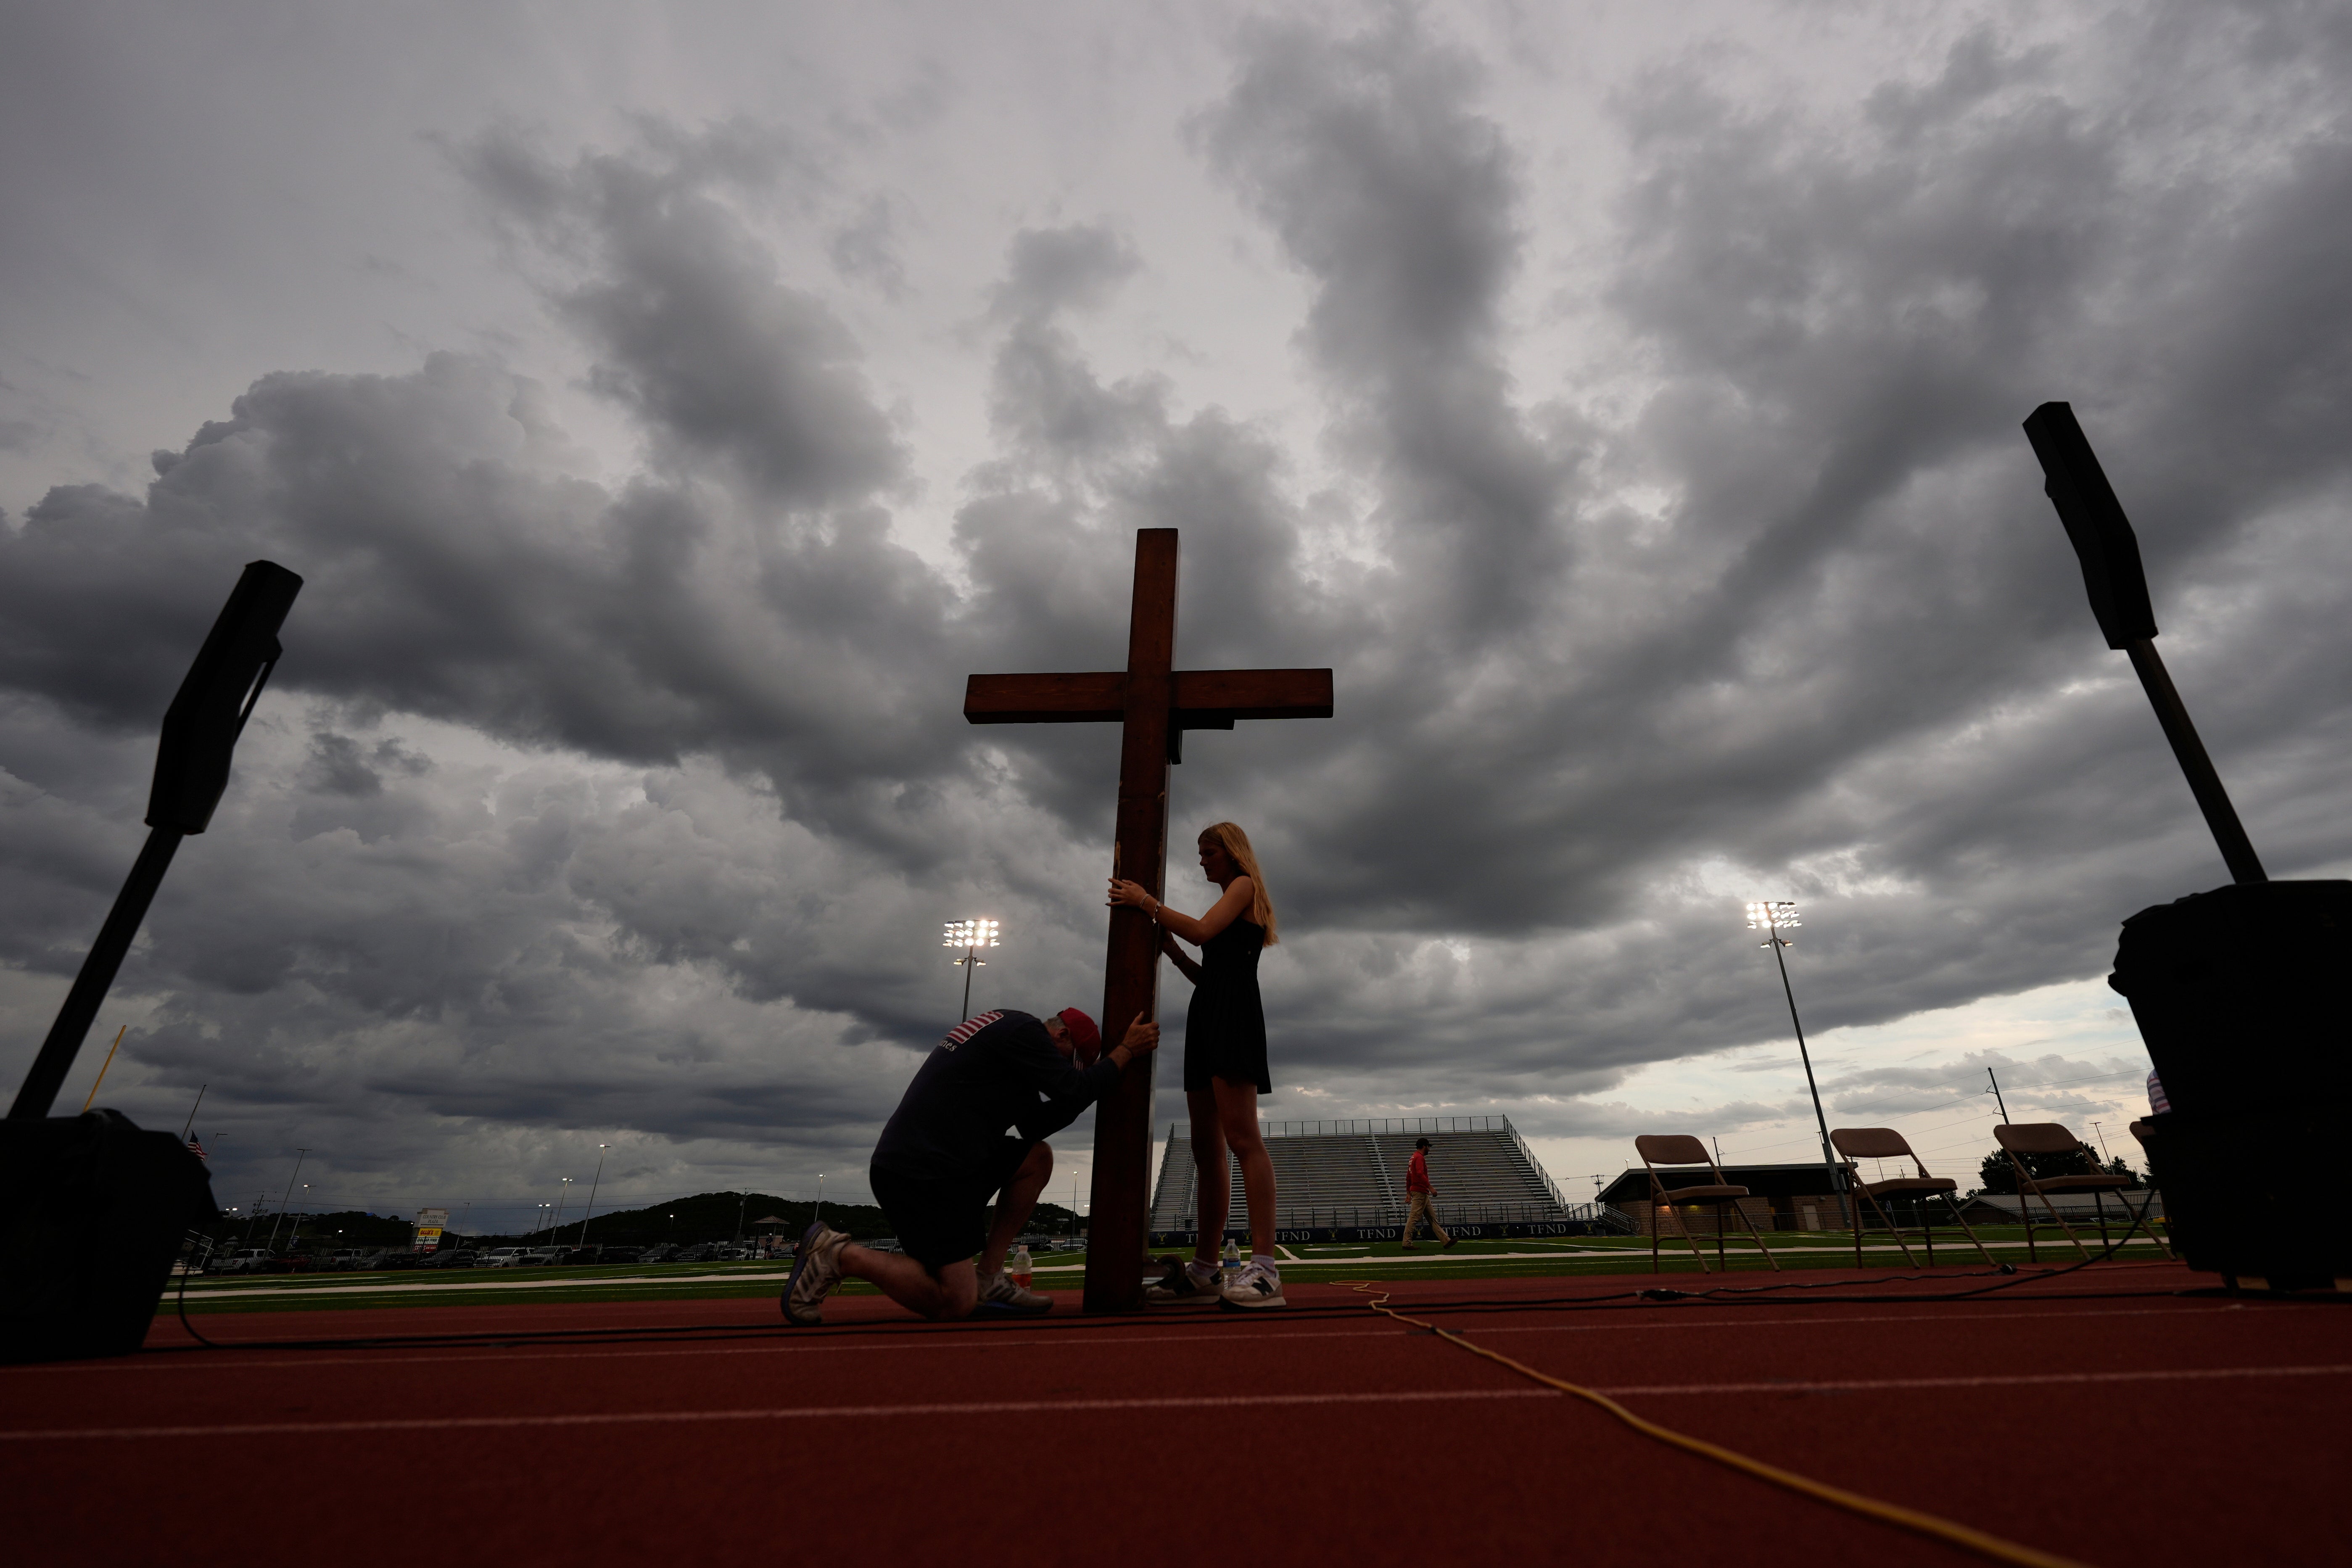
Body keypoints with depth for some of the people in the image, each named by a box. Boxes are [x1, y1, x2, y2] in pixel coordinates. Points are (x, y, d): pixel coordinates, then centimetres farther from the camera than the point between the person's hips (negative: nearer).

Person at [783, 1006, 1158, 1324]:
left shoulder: (1004, 1029, 19)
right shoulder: (1024, 1029, -10)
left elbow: (1033, 1125, 19)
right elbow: (1075, 1092, -15)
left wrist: (1083, 1090, 9)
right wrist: (1126, 1050, -3)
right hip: (921, 1176, -10)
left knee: (1037, 1158, 13)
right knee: (955, 1304, -7)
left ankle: (988, 1279, 10)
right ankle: (839, 1255, 0)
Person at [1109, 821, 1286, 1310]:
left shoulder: (1245, 885, 5)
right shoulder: (1230, 902, 30)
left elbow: (1202, 932, -12)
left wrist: (1147, 903, -7)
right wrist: (1171, 950, 14)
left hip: (1233, 1009, -9)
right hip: (1207, 1013, 9)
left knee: (1241, 1138, -18)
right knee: (1207, 1149, 5)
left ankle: (1265, 1269, -22)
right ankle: (1205, 1271, 7)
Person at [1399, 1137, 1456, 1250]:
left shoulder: (1414, 1158, 19)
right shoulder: (1420, 1157, -11)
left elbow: (1408, 1176, 21)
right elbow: (1420, 1174, -26)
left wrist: (1409, 1193, 22)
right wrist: (1431, 1188, -26)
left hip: (1423, 1194, 11)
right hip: (1420, 1192, -11)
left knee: (1432, 1218, 10)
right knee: (1414, 1218, -8)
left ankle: (1446, 1241, 12)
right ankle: (1407, 1244, -7)